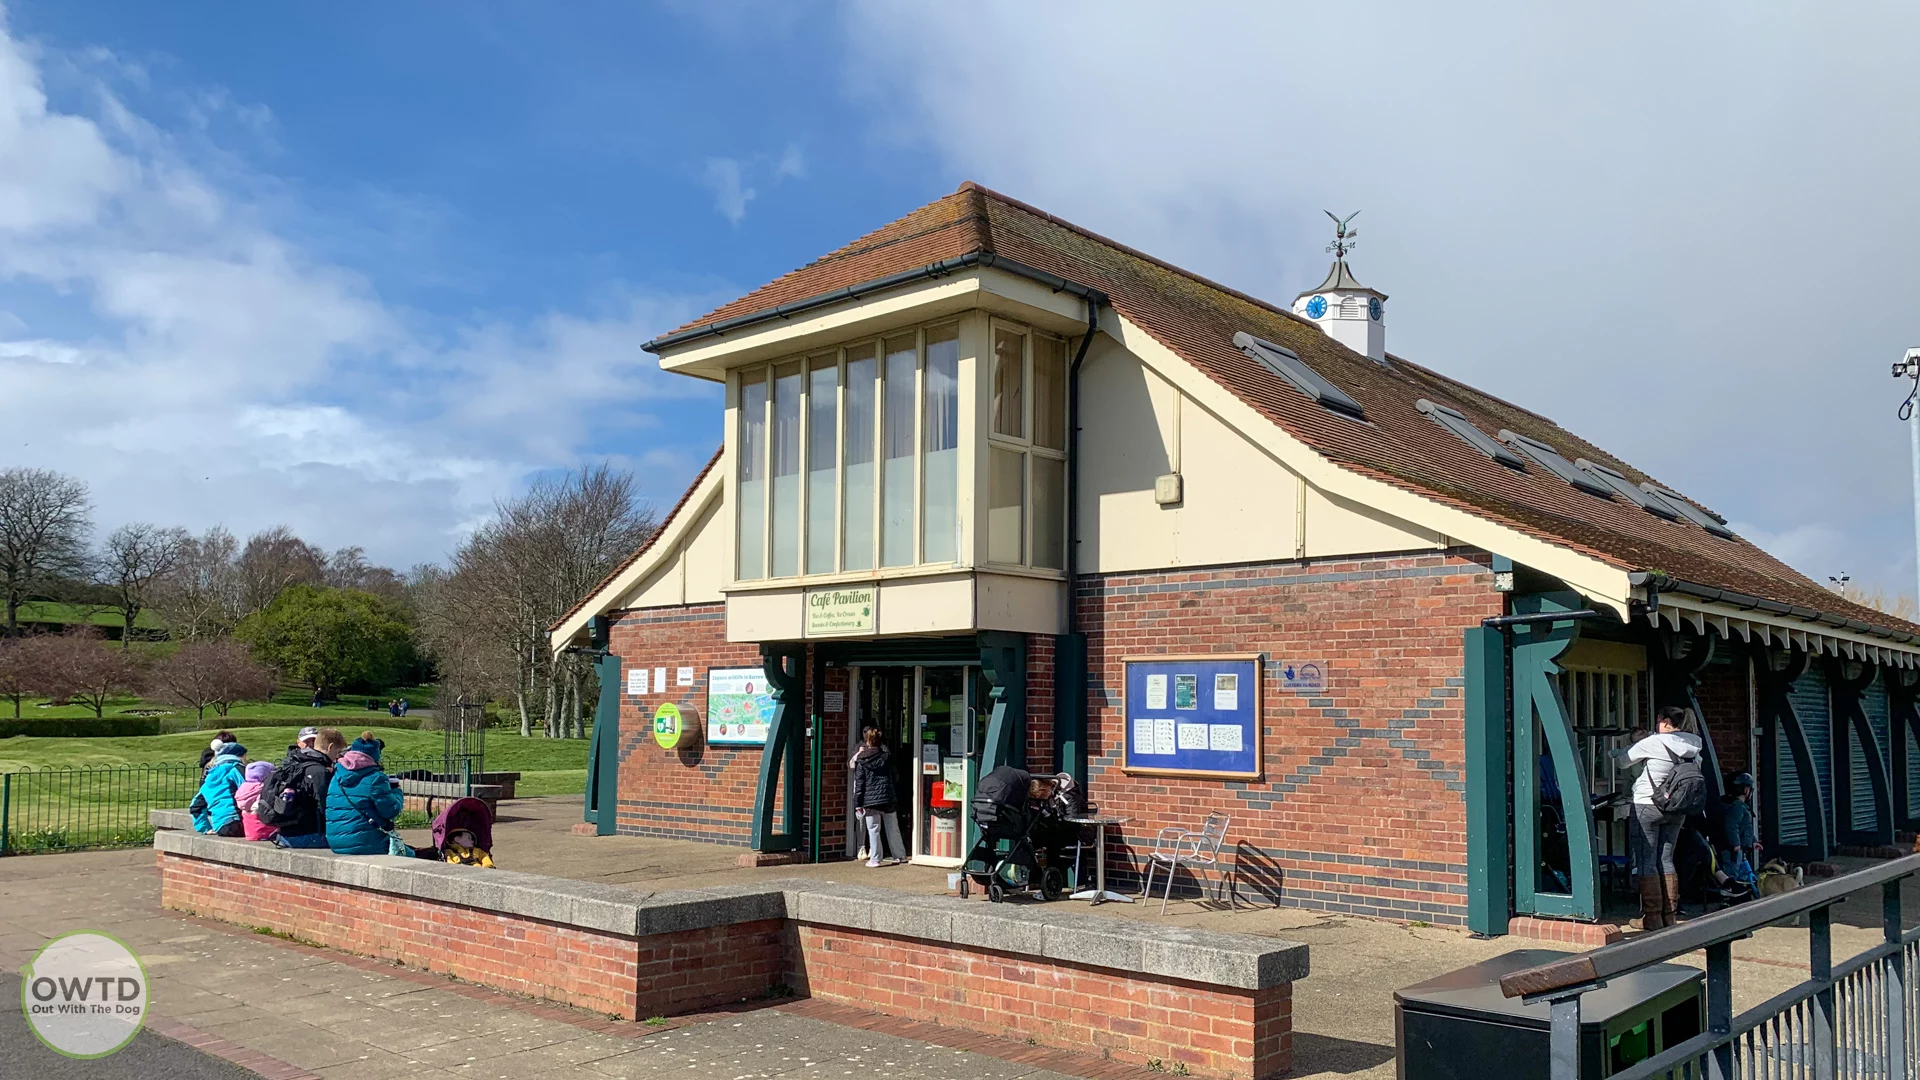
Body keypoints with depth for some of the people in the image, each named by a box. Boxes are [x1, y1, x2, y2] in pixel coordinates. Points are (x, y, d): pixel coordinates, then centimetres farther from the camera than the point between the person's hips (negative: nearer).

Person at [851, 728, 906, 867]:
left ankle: (875, 859, 2)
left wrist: (858, 803, -3)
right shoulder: (887, 756, 5)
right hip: (888, 798, 3)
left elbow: (859, 783, -5)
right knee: (893, 829, 11)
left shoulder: (861, 761, -4)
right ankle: (900, 855, 18)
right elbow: (893, 776, 12)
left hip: (870, 800, -3)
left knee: (873, 830, 2)